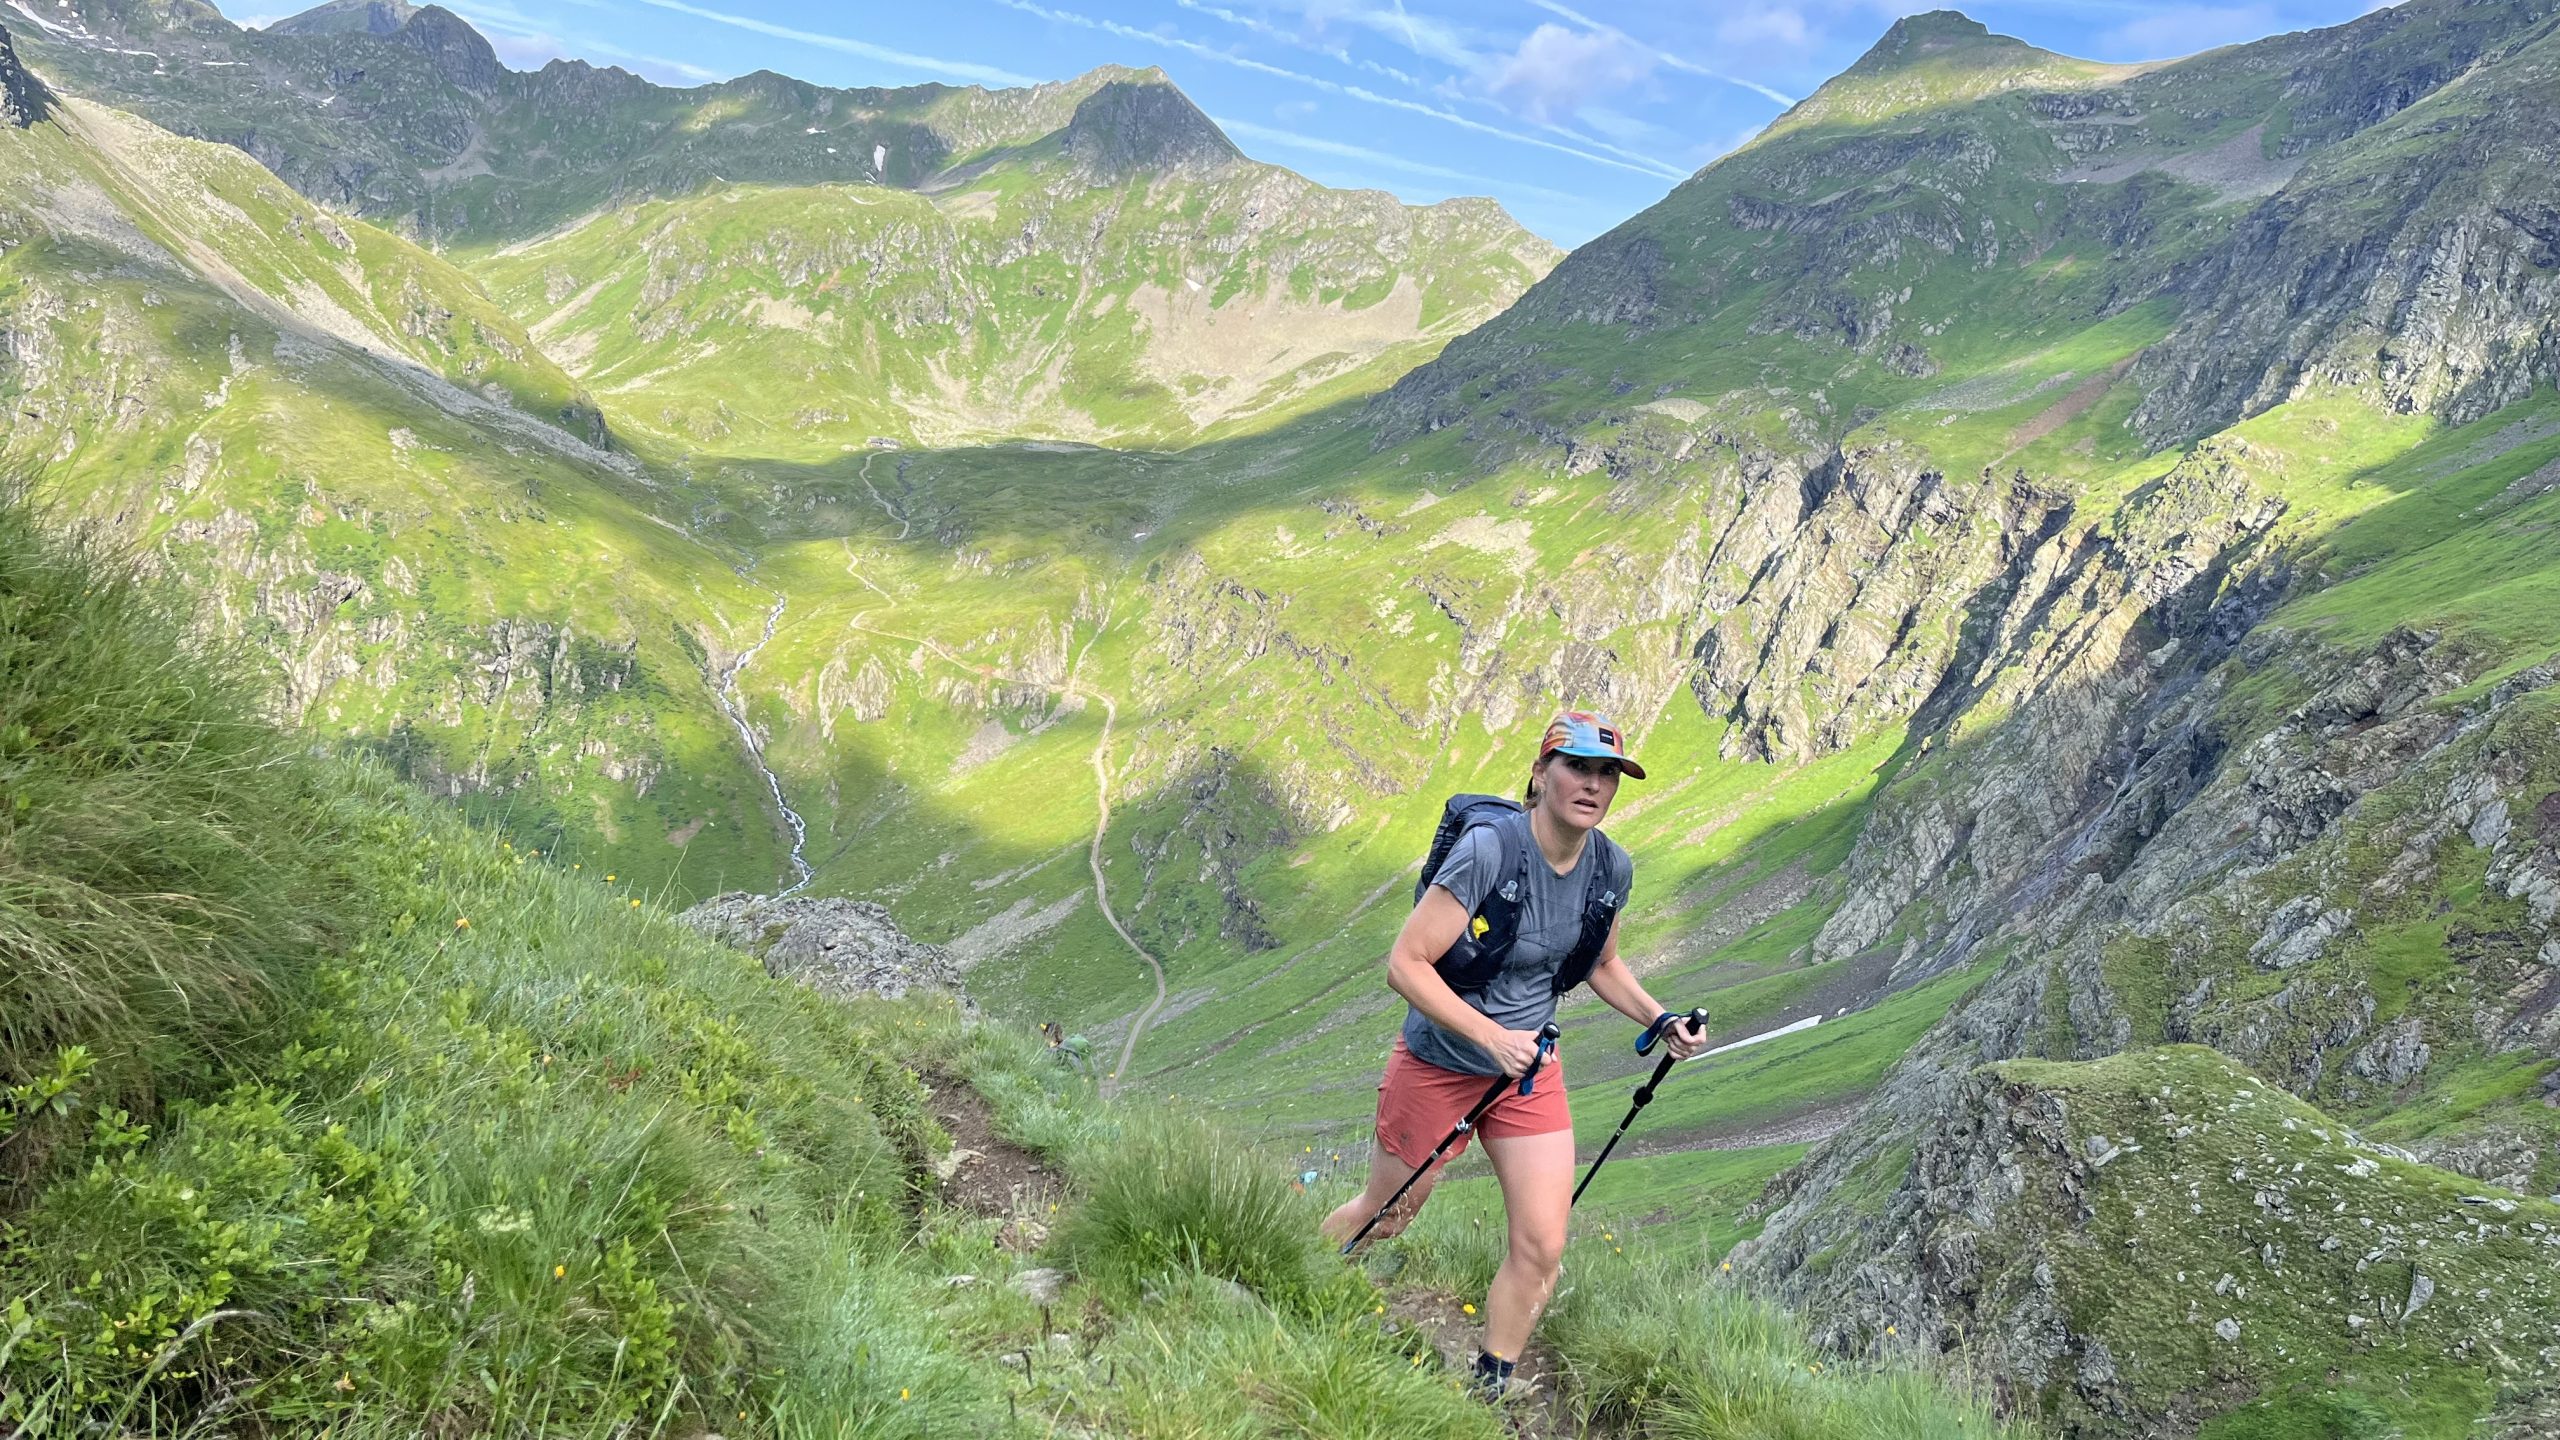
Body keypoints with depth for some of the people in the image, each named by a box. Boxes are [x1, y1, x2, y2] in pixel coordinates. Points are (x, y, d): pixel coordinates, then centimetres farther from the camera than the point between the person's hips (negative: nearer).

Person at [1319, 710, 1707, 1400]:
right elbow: (1405, 963, -27)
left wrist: (1661, 1021, -4)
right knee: (1384, 1215, 16)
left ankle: (1488, 1392, 22)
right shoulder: (1488, 848, -28)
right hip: (1438, 1065, -5)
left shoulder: (1611, 866, -8)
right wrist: (1492, 1037, -33)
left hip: (1531, 1071, 5)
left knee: (1542, 1250, 0)